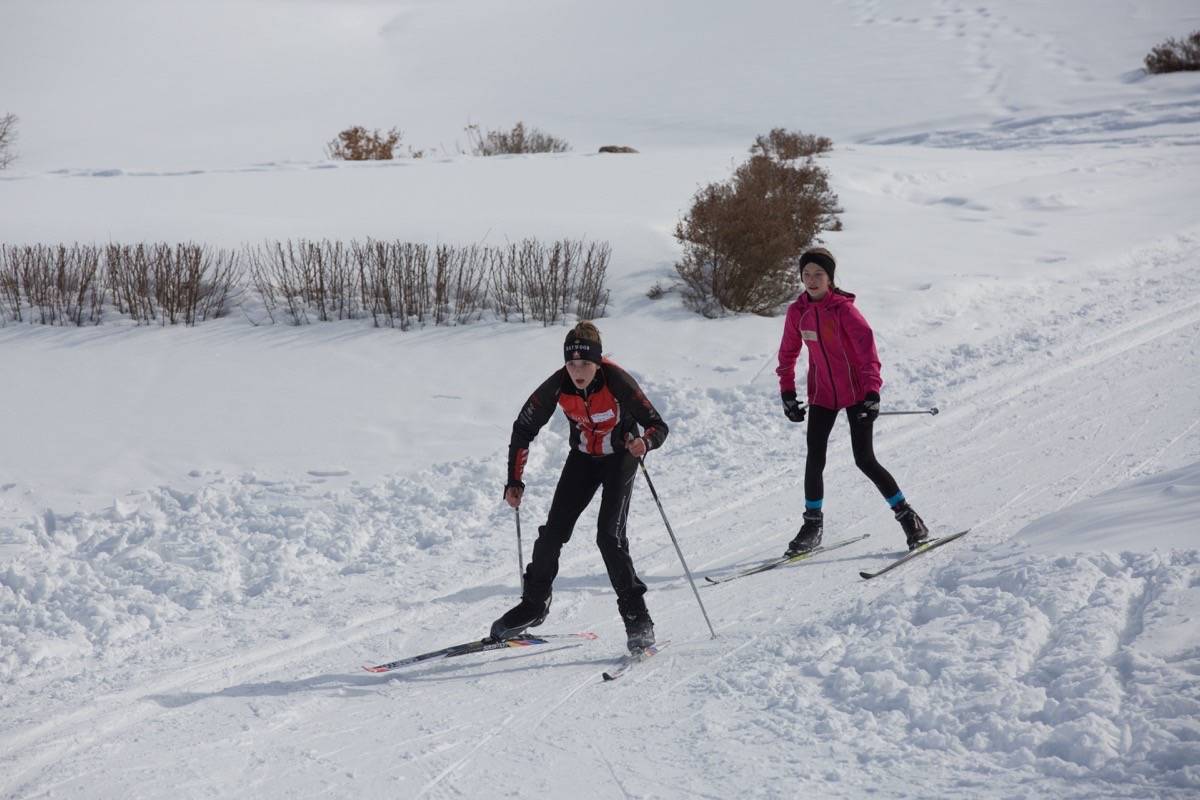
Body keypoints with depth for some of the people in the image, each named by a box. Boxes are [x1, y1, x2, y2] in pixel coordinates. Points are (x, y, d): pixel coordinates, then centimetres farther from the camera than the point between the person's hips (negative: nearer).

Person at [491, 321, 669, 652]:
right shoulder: (557, 386, -22)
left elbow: (658, 426, -27)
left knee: (610, 536, -18)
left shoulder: (617, 382, -30)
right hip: (583, 456, 4)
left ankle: (636, 617, -8)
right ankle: (534, 604, 21)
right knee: (553, 530, -1)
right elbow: (523, 430, -11)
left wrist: (644, 442, -50)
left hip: (620, 457, -4)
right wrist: (514, 481, -17)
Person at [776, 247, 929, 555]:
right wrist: (787, 392, 7)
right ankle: (812, 524, 13)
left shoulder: (844, 309, -17)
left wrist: (872, 392, -27)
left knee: (865, 460, -7)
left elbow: (868, 350, -19)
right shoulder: (797, 312, -2)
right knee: (815, 459, -2)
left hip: (856, 393, -4)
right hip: (822, 394, 4)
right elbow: (788, 353, 11)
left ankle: (908, 517, 7)